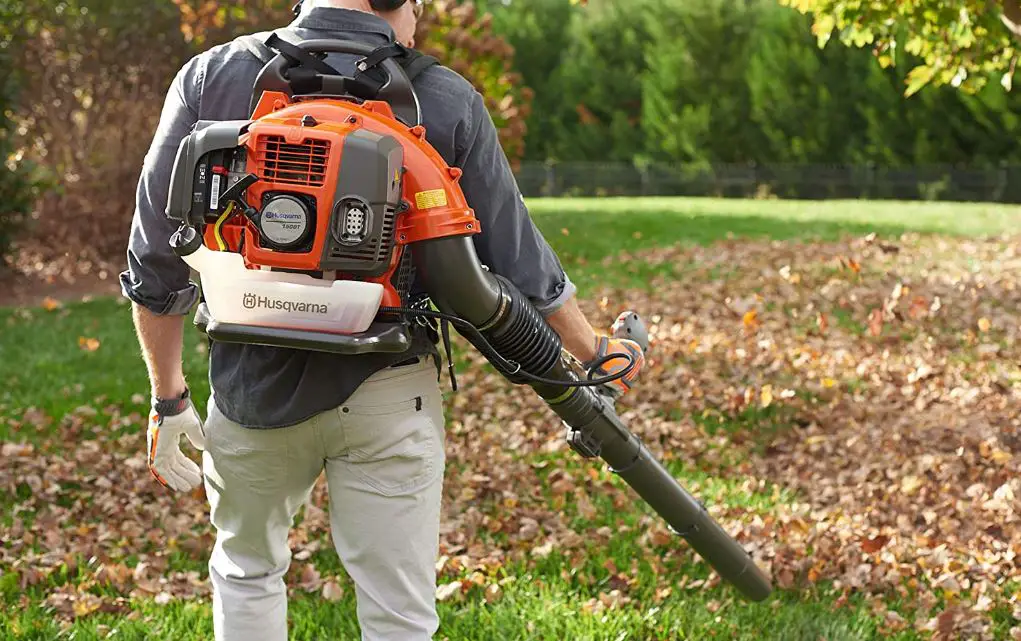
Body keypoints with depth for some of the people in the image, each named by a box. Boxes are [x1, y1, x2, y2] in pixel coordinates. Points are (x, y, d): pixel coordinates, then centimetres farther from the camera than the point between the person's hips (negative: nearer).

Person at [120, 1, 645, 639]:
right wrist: (596, 352, 17)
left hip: (253, 389, 1)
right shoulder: (446, 100, -6)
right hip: (389, 396, -1)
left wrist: (169, 398, 9)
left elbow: (157, 263, -2)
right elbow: (518, 261, 1)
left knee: (247, 571, 25)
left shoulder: (211, 77, -4)